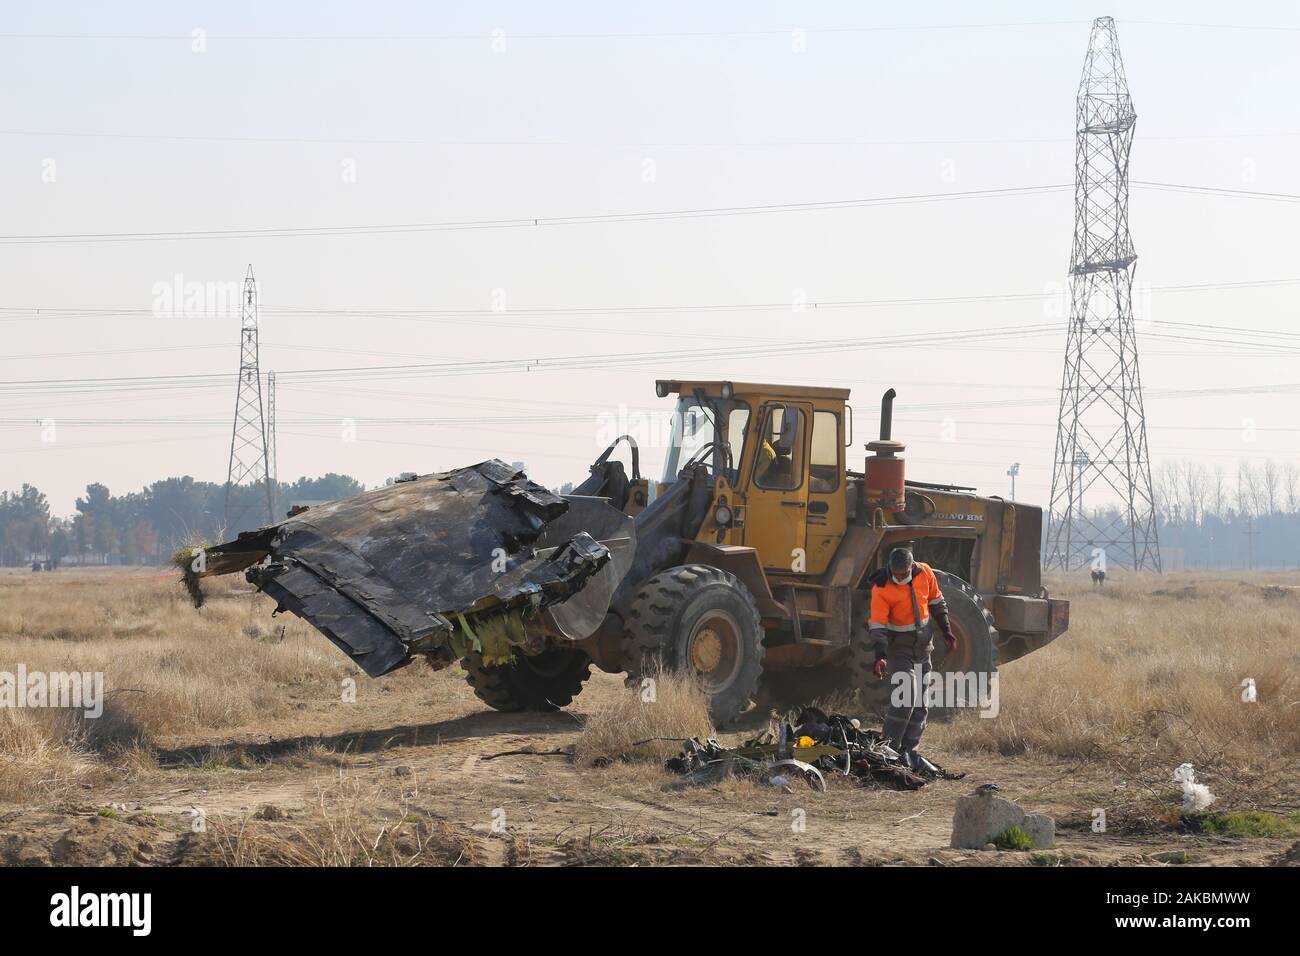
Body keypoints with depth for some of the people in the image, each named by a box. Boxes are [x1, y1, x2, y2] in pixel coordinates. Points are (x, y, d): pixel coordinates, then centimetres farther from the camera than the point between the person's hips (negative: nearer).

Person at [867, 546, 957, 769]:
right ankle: (890, 747, -12)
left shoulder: (924, 573, -7)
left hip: (922, 645, 6)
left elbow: (936, 602, 9)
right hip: (898, 647, -6)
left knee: (920, 702, 7)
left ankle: (909, 749, 15)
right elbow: (877, 625, -23)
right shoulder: (881, 588, -20)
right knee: (905, 694, -20)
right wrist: (880, 656, -32)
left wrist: (947, 631, 8)